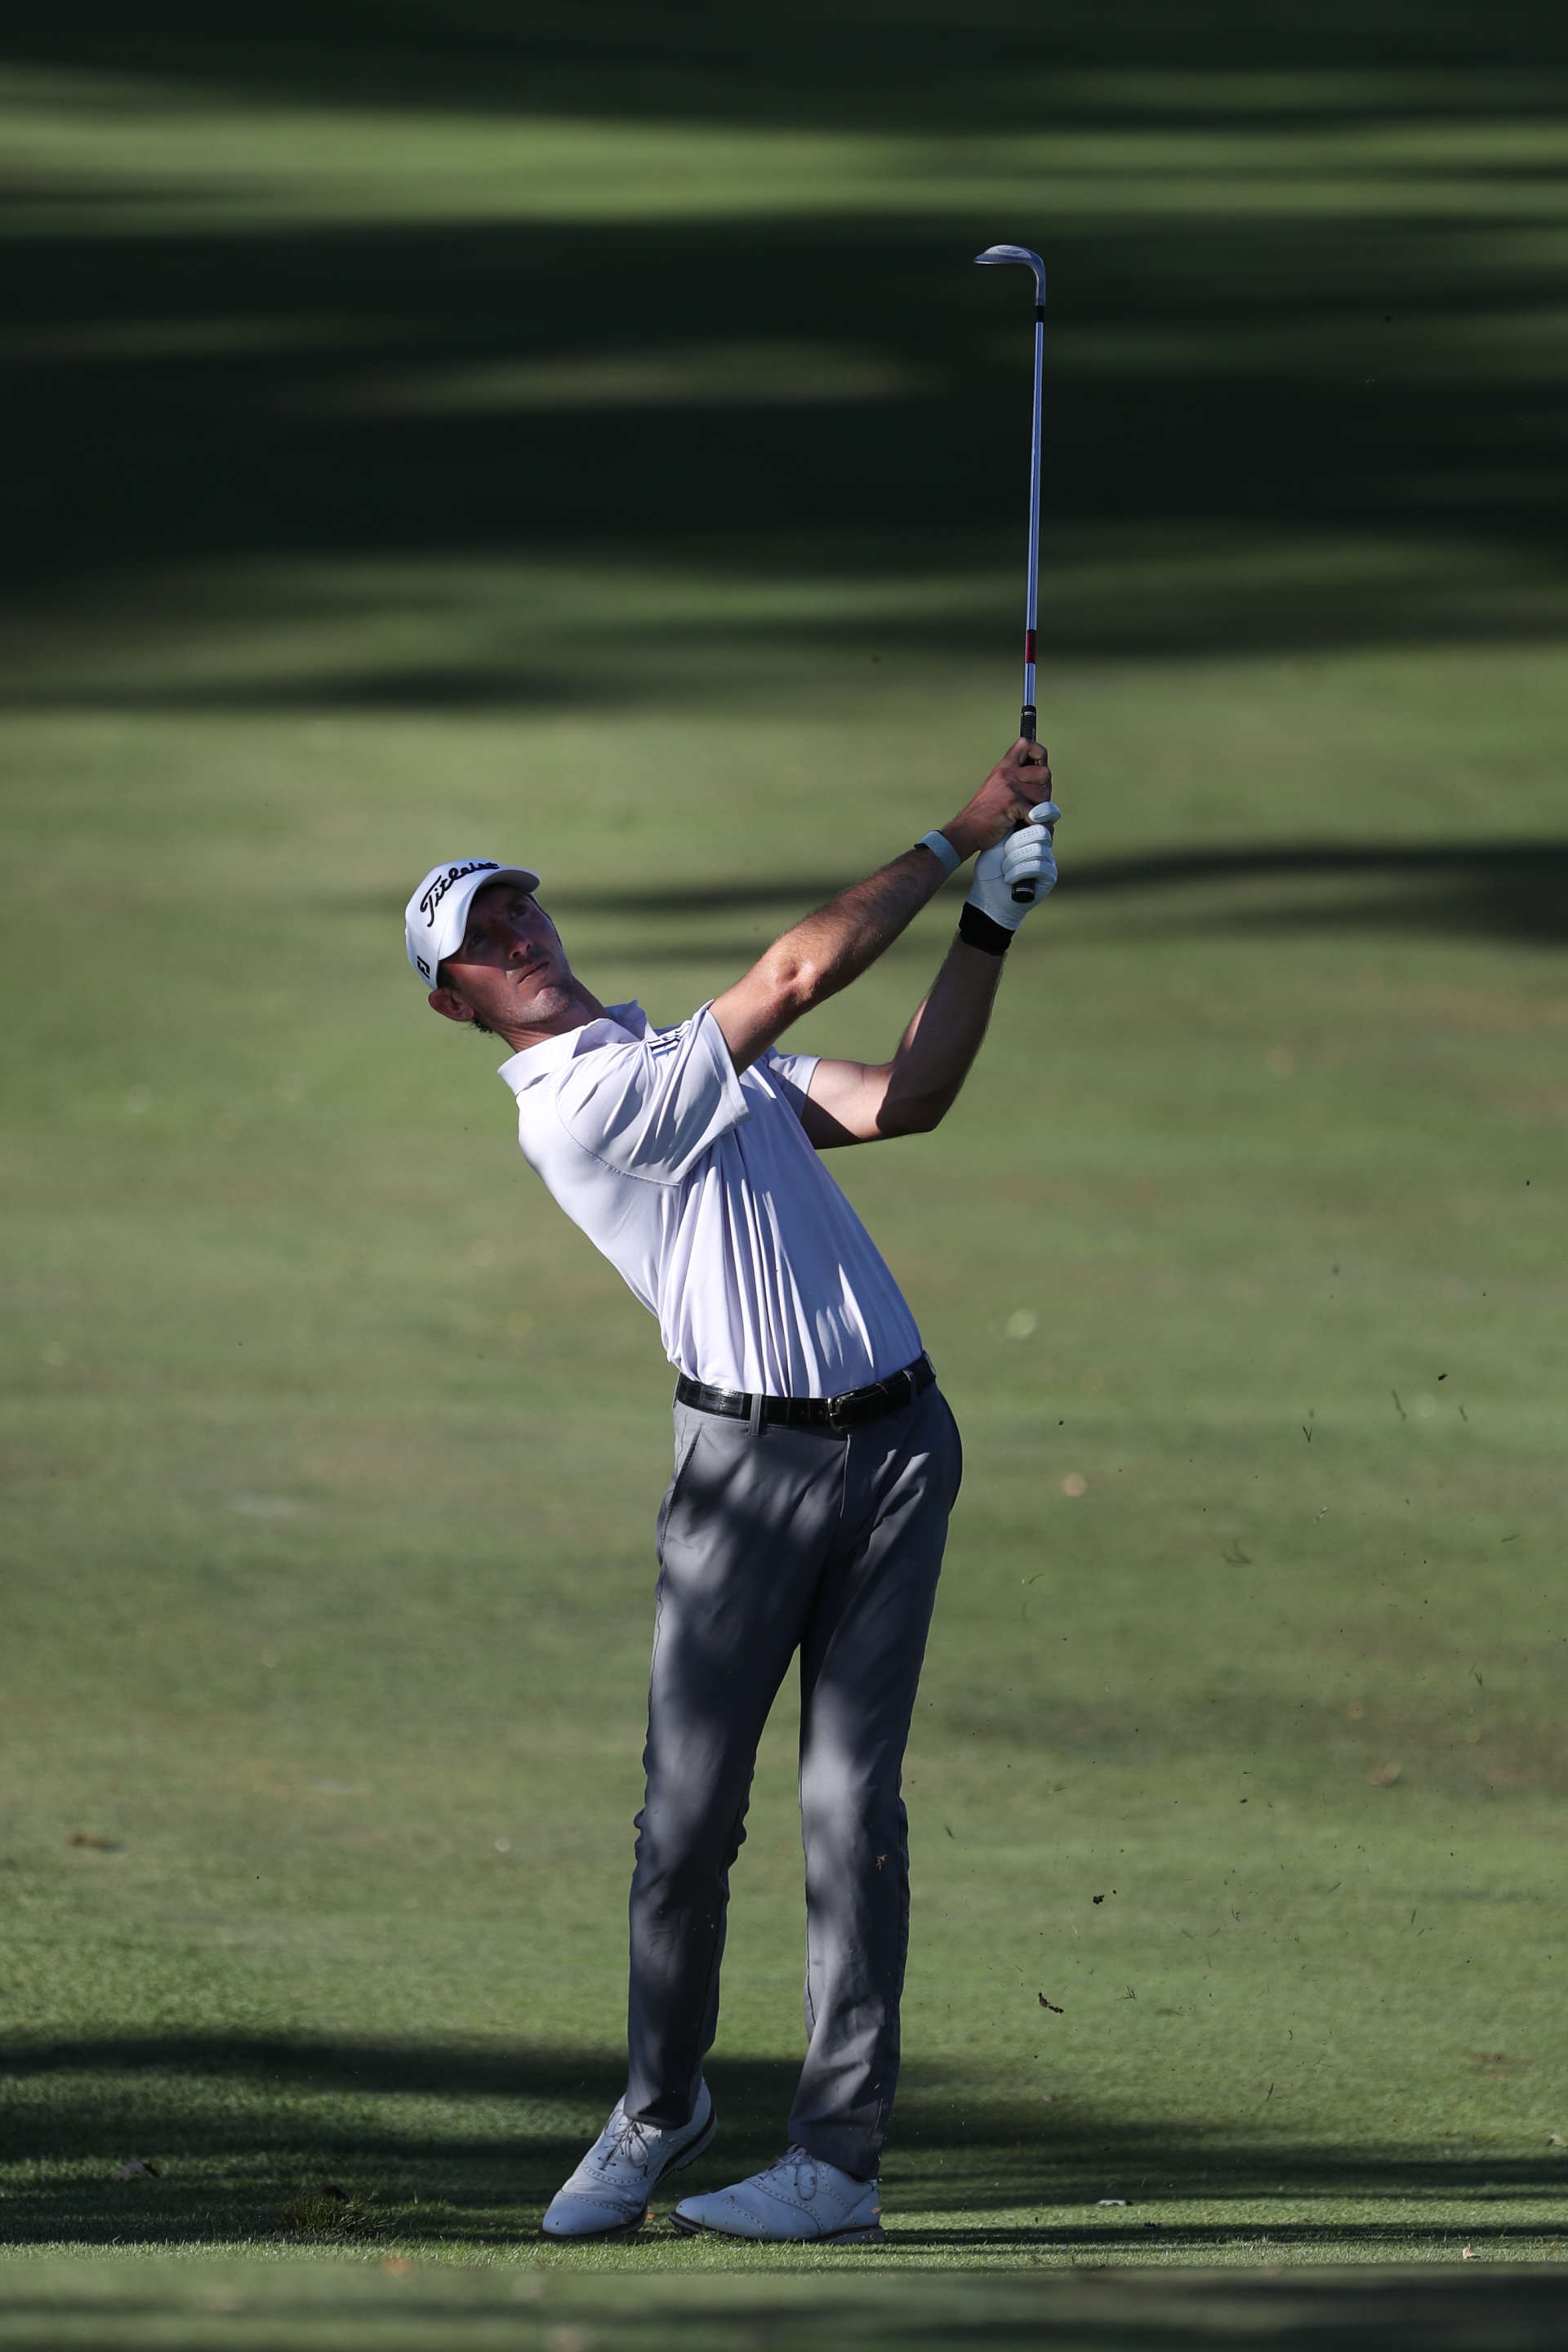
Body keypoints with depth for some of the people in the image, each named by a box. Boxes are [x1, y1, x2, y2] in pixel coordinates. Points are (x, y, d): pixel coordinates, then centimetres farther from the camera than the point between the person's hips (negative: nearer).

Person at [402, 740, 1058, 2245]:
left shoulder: (695, 1058, 18)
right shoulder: (577, 1104, -10)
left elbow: (898, 1101, 9)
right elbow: (804, 971, -12)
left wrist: (990, 923, 1)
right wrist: (959, 838, -4)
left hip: (894, 1441, 5)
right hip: (747, 1466, -5)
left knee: (849, 1798, -2)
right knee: (688, 1813, -4)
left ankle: (840, 2158, -3)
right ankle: (661, 2105, 20)